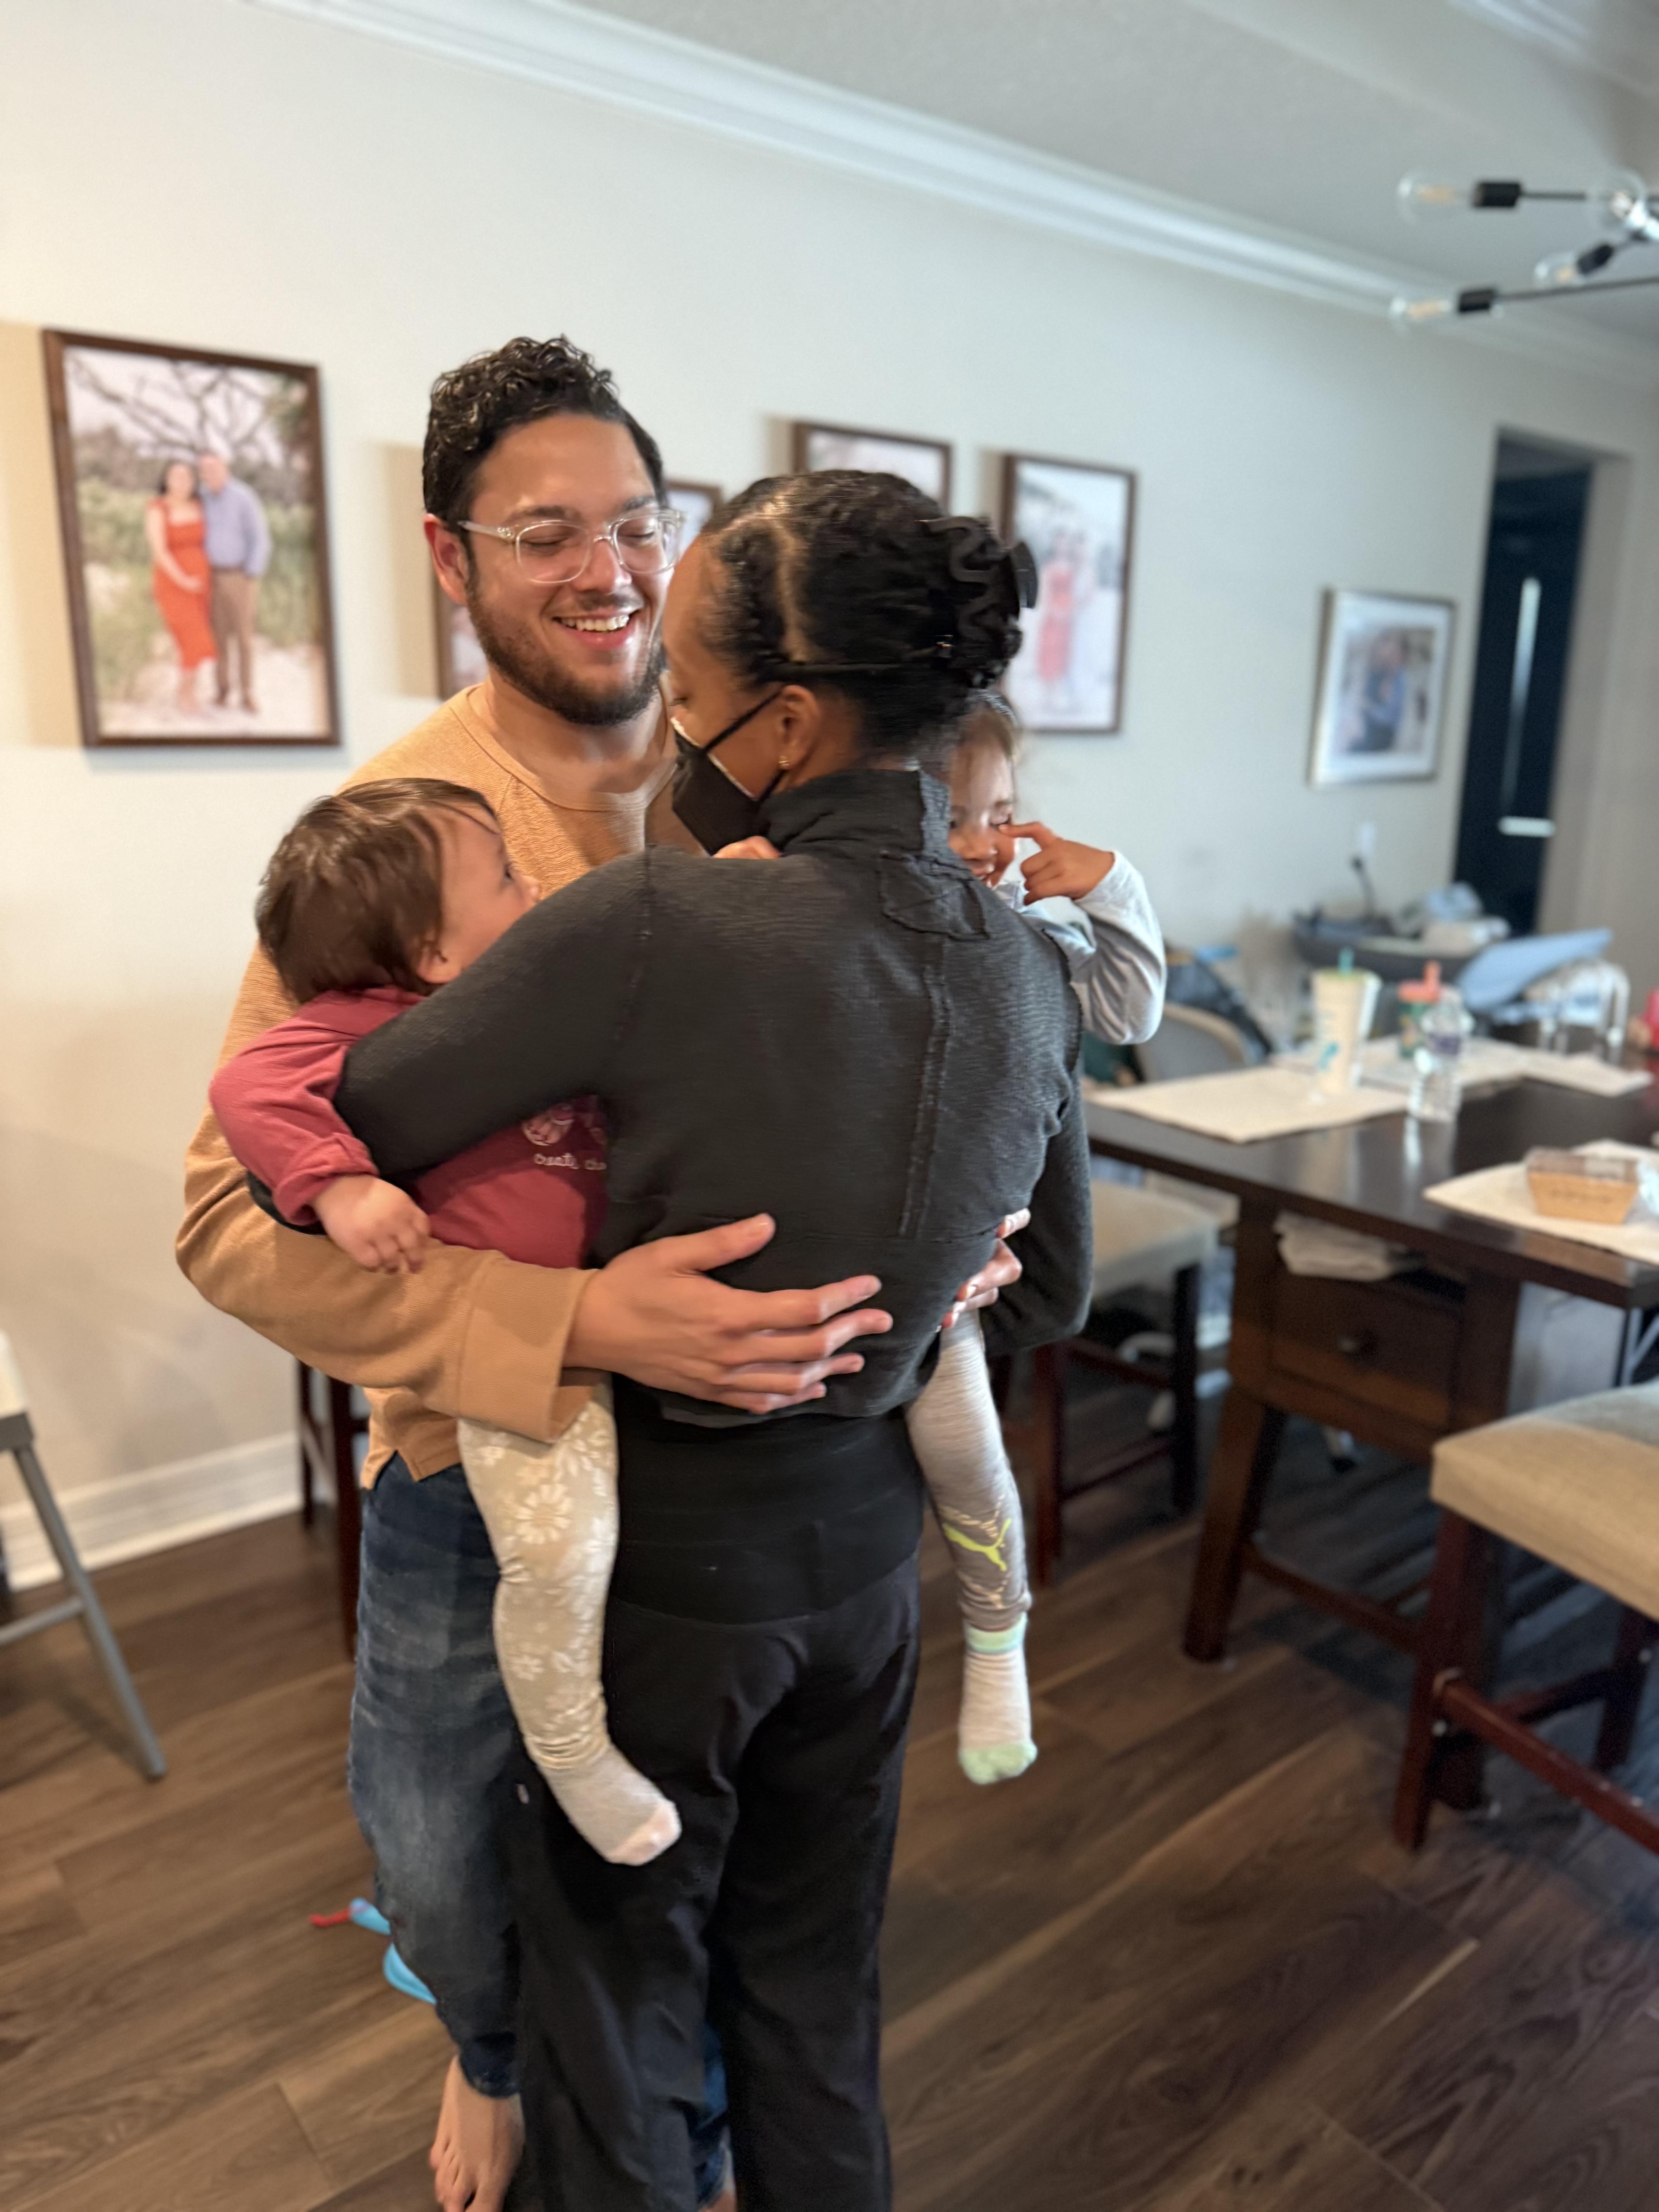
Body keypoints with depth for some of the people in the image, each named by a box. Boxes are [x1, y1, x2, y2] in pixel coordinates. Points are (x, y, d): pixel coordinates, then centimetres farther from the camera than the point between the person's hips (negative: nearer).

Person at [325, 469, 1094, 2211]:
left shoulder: (653, 926, -28)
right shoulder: (1026, 969, -8)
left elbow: (353, 1128, -17)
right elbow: (1049, 1301, 3)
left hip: (661, 1556, -5)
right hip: (863, 1541, 6)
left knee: (617, 2004, 21)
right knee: (815, 1990, 27)